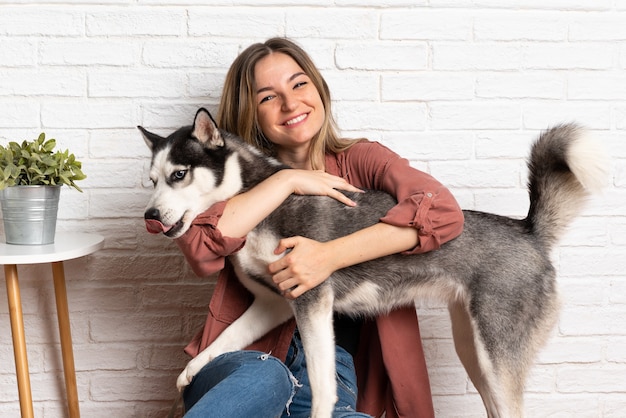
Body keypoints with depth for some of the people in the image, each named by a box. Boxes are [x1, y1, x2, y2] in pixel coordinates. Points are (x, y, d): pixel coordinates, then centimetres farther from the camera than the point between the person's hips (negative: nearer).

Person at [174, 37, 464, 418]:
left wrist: (331, 256, -23)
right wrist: (287, 181, -12)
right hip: (243, 363, 0)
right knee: (265, 378, -36)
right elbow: (200, 248, -14)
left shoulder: (359, 161, 5)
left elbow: (443, 211, -15)